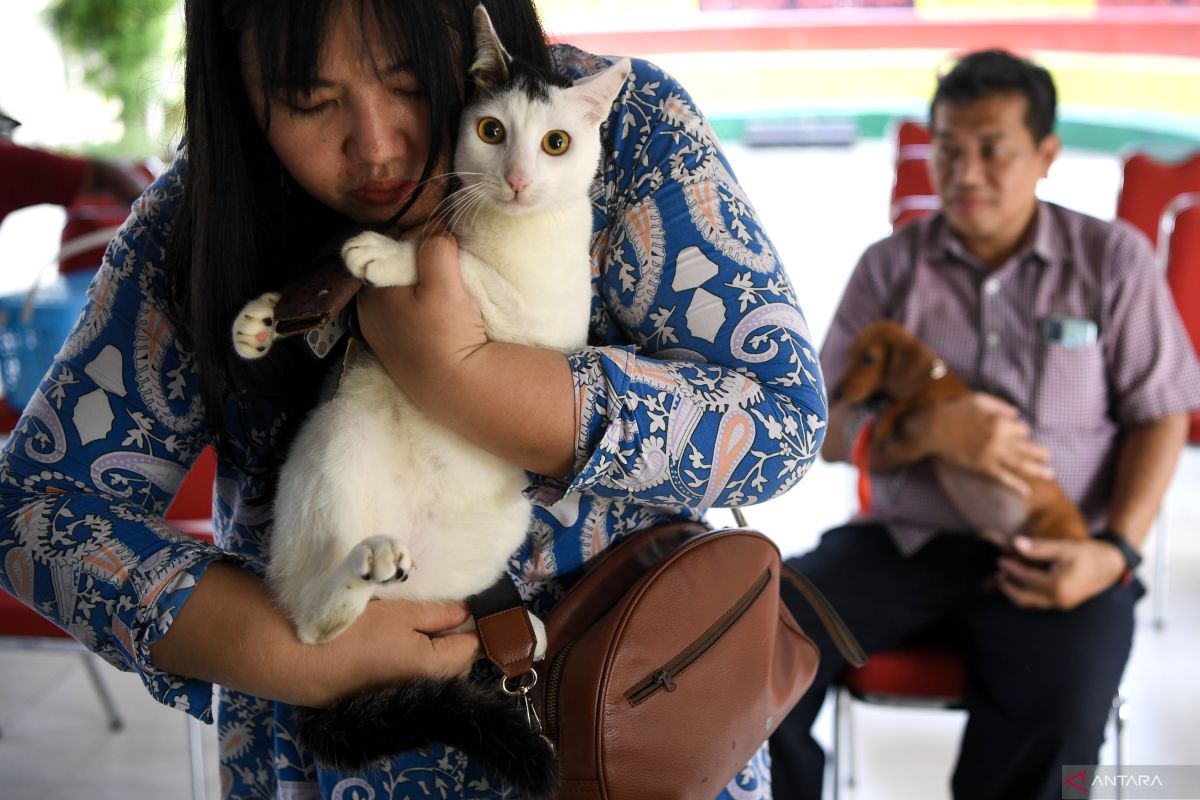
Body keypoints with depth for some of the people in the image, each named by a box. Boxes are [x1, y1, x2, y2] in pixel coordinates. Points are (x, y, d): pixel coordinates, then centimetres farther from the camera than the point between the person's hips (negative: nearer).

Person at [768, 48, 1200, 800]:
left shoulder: (1114, 258, 7)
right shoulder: (891, 264, 9)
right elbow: (831, 430, 5)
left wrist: (1118, 549, -10)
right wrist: (930, 431, -17)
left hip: (1056, 554, -1)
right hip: (903, 540, 2)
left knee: (1055, 730, -30)